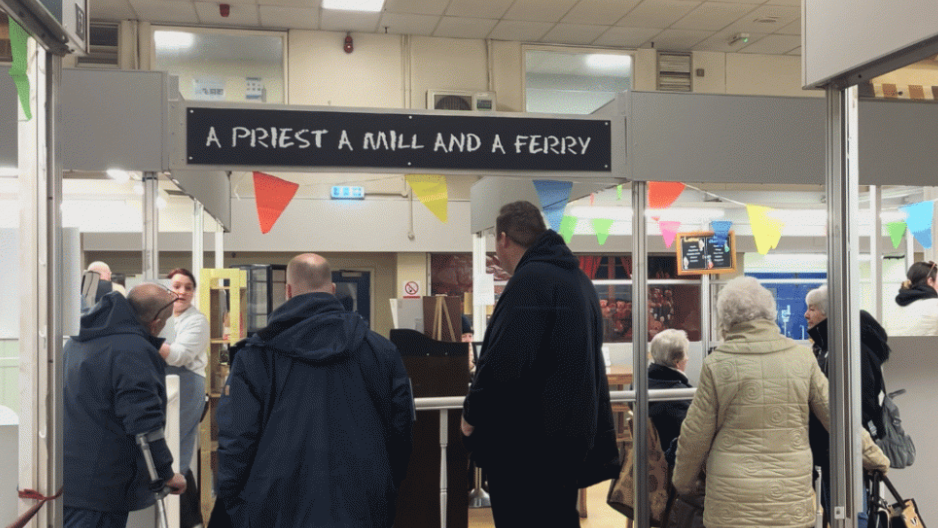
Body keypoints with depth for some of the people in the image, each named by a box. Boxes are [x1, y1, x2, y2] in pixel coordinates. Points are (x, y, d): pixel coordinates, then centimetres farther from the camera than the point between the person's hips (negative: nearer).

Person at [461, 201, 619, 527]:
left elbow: (504, 363, -26)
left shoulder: (530, 280, -17)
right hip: (569, 435, 9)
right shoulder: (577, 278, 14)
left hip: (526, 444, -9)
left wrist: (472, 414, -10)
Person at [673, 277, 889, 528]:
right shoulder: (802, 357, 1)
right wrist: (872, 456, 25)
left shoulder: (717, 364, -6)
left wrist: (683, 481, 15)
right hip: (792, 502, 3)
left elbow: (695, 436, -1)